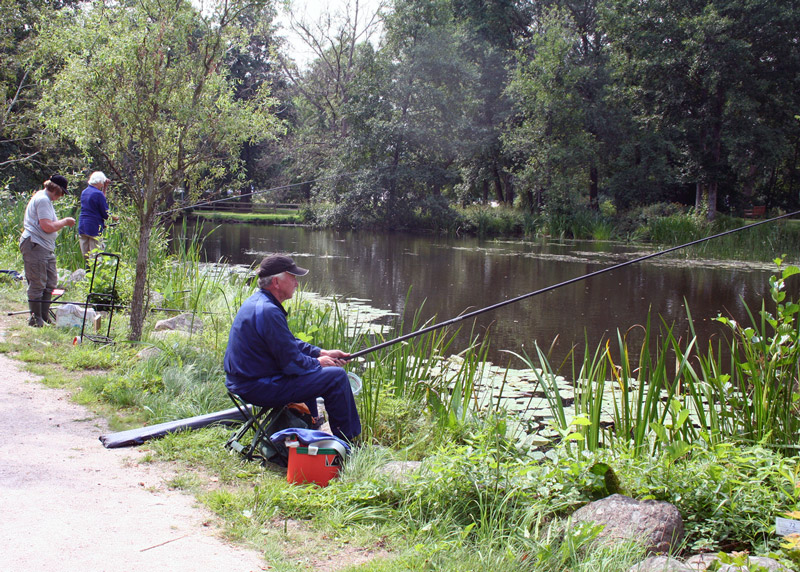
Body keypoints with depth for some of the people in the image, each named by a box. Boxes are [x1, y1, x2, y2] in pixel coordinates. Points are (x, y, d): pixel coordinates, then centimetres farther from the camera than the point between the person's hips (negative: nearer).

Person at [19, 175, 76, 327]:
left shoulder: (45, 199, 20)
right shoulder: (42, 200, -14)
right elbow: (48, 227, -21)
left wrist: (62, 223, 12)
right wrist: (65, 222, -9)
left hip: (46, 248, 11)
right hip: (35, 246, -11)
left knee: (50, 283, 13)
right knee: (37, 284, -4)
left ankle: (44, 317, 21)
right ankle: (36, 320, 3)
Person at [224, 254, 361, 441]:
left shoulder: (256, 302, 10)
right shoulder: (269, 312, -23)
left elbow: (290, 344, 20)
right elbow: (292, 363, -20)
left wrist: (323, 353, 14)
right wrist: (318, 362, -1)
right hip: (258, 388, -11)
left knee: (308, 369, 34)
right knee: (337, 377, -7)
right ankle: (348, 444, 5)